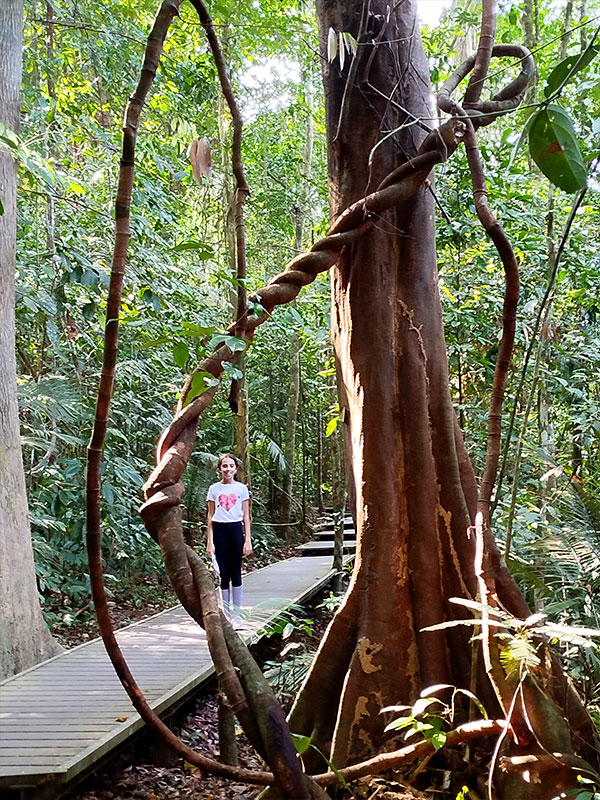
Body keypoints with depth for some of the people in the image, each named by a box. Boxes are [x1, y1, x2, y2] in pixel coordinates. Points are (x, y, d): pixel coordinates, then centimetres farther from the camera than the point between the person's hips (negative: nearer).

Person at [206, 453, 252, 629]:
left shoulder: (242, 488, 4)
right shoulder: (214, 489, 5)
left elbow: (246, 516, 5)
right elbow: (210, 516, 6)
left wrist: (248, 540, -2)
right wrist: (210, 541, 0)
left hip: (236, 530, 0)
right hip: (219, 531, 0)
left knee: (235, 573, 2)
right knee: (223, 574, 3)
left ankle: (237, 615, 10)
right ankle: (226, 615, 12)